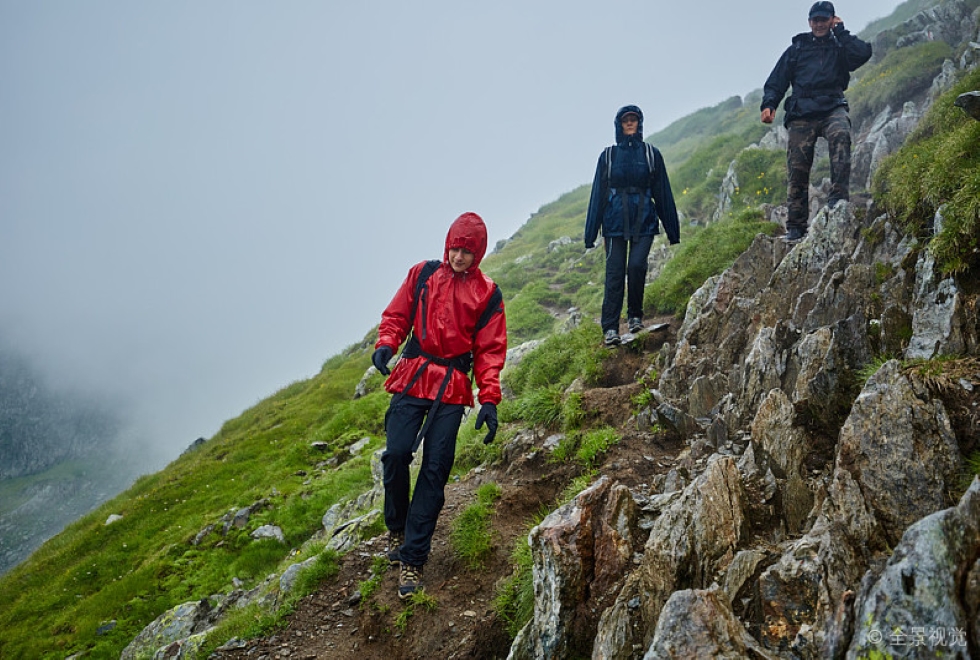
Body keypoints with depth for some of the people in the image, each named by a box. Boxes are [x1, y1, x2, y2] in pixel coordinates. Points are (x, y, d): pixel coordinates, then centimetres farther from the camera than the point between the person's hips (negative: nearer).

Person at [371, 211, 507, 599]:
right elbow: (397, 315, 12)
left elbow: (490, 350, 5)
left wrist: (489, 400, -5)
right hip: (412, 377, 1)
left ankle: (412, 559, 4)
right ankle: (396, 528, 17)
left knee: (435, 469, -4)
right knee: (396, 453, -12)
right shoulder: (422, 274, 10)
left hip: (453, 389, -1)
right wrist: (386, 344, -10)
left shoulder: (487, 293, 6)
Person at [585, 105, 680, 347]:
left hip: (644, 222, 0)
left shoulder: (651, 154, 8)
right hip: (615, 223, 0)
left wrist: (672, 229, 8)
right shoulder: (608, 155, 8)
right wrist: (590, 232, 4)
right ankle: (610, 328, 1)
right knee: (614, 274, -3)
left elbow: (663, 193, 9)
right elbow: (598, 194, 7)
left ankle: (635, 315, 6)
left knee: (637, 266, -16)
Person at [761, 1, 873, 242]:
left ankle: (839, 195, -38)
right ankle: (795, 226, -1)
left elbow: (863, 53, -4)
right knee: (797, 169, -6)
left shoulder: (840, 46, 17)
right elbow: (776, 80, 15)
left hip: (832, 108, 0)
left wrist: (840, 31, 5)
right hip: (801, 113, 1)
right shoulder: (797, 48, 20)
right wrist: (768, 105, -2)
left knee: (840, 135, -34)